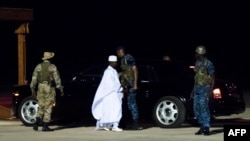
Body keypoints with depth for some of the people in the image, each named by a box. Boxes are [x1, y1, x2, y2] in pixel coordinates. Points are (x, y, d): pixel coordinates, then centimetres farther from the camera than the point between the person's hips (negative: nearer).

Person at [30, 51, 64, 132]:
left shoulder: (38, 66, 3)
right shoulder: (53, 67, -5)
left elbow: (34, 78, 2)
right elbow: (57, 79, -8)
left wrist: (33, 89, 9)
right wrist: (61, 89, -1)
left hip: (40, 89, 3)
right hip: (50, 89, -3)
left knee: (41, 107, 13)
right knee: (48, 108, 2)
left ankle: (37, 123, -4)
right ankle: (45, 126, 0)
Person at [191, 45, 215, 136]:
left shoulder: (208, 63, -9)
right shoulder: (197, 63, 15)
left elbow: (212, 78, -9)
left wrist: (210, 90, -17)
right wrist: (193, 90, 19)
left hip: (204, 88, -8)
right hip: (197, 88, 8)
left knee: (204, 107, -13)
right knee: (196, 108, 6)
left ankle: (206, 128, -12)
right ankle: (202, 127, 14)